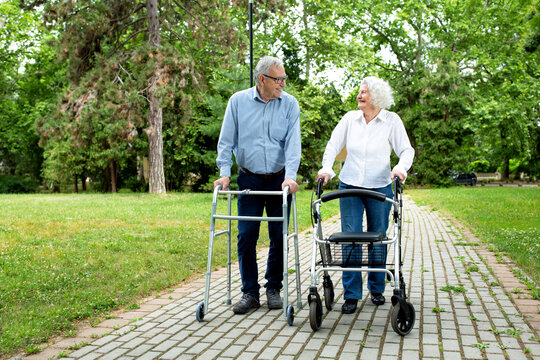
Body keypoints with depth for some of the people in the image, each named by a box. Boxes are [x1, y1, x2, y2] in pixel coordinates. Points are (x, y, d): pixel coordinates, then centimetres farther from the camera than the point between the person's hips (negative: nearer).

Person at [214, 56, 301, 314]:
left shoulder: (289, 104, -1)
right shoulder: (238, 101, -1)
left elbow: (293, 142, -7)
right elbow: (226, 140, 2)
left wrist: (290, 175, -19)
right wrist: (225, 172, -8)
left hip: (279, 180, 0)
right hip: (249, 179, 0)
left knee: (279, 237, 5)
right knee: (246, 236, -1)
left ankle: (274, 289, 21)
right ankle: (250, 293, 10)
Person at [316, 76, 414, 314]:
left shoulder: (391, 121, -2)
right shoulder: (350, 118, 3)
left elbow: (406, 150, -3)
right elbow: (333, 145, 5)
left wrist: (400, 168, -21)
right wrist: (326, 169, -9)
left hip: (380, 188, -1)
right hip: (349, 187, 1)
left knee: (378, 239, 8)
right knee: (350, 239, -2)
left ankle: (377, 289, 26)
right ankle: (351, 294, 5)